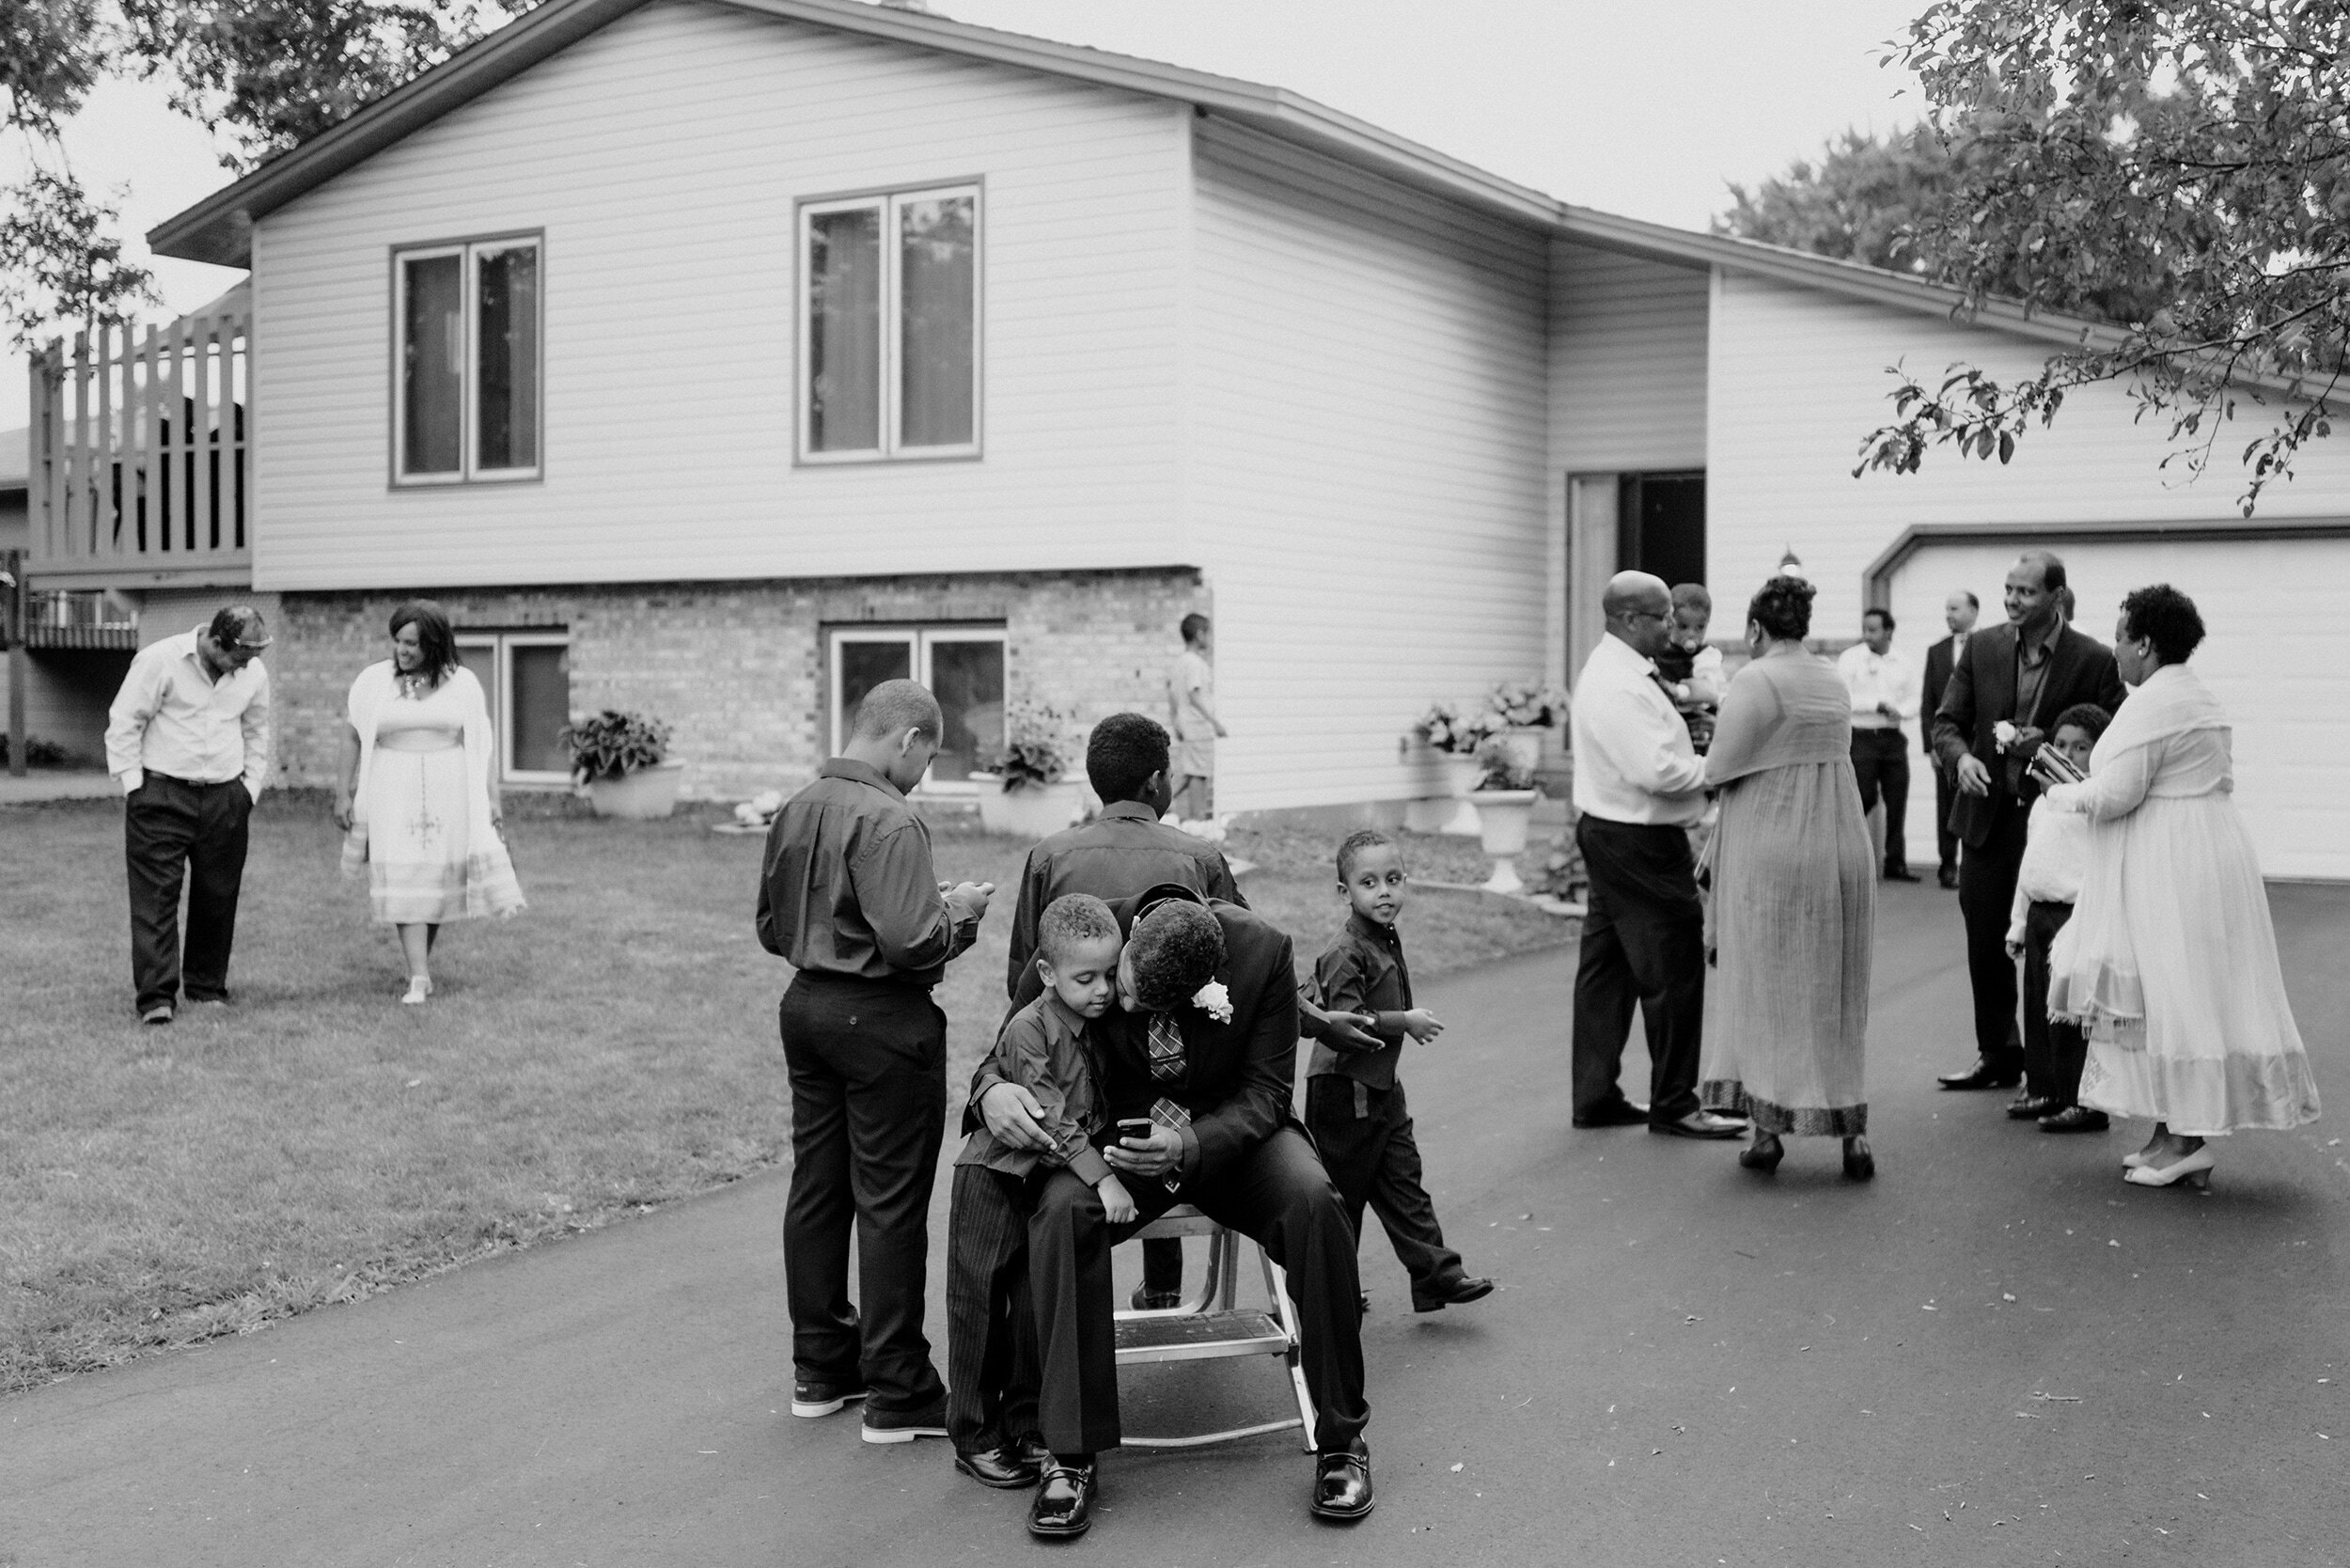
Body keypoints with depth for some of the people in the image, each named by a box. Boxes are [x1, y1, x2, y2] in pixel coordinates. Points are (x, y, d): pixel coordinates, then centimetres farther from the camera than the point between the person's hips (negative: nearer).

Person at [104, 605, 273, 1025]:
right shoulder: (160, 660, -9)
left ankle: (208, 987, 19)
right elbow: (124, 722, -5)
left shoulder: (254, 673, 5)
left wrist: (251, 787, 13)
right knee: (155, 894, -7)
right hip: (162, 794, -4)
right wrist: (133, 785, -7)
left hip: (225, 799, 4)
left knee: (218, 896, 6)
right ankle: (156, 997, -8)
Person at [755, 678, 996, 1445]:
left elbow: (772, 927, 14)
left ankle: (821, 1367, 26)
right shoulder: (889, 821, -20)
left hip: (806, 1005, 8)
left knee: (816, 1188, 15)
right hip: (882, 1021, -8)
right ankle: (897, 1395, 7)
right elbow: (910, 943, -25)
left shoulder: (795, 810, 6)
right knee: (890, 1204, 0)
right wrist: (959, 914, -7)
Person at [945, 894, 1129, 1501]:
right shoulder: (1028, 1029, -20)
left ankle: (1028, 1426, 20)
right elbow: (1050, 1118, -25)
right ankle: (976, 1436, 11)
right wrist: (1102, 1177, -28)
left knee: (1040, 1306, 8)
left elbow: (1103, 1110, 14)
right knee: (981, 1307, 1)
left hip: (1056, 1180, 6)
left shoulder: (1102, 1029, 3)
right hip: (995, 1178, -6)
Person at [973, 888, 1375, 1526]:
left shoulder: (1263, 951, -20)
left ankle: (1341, 1437, -15)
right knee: (1062, 1209, -32)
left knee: (1313, 1201, -32)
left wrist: (1190, 1146, -33)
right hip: (1121, 1135, 1)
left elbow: (1264, 1092, -13)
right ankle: (1071, 1455, -22)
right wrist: (991, 1088, -28)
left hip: (1231, 1135, 0)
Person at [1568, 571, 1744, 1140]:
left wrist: (1701, 766, 4)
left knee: (1607, 966, 14)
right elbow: (1657, 772, -27)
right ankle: (1673, 1104, 7)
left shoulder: (1612, 670, 13)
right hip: (1638, 843, -11)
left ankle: (1595, 1097, 21)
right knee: (1674, 970, -2)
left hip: (1607, 833, 11)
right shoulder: (1620, 686, -21)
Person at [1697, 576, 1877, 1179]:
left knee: (1765, 987, 4)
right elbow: (1836, 756, 12)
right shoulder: (1836, 681, 10)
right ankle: (1851, 1128, 9)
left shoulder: (1756, 681, -13)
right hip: (1842, 845, 6)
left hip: (1771, 852, -6)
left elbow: (1720, 770, -14)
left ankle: (1768, 1128, 5)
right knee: (1834, 991, 12)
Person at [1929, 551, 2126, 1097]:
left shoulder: (2093, 660, -6)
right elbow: (1947, 722, 7)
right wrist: (1961, 757, -14)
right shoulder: (1981, 648, 5)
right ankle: (1998, 1054, 24)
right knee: (1985, 943, 9)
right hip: (1988, 816, 4)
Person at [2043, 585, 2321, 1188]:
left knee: (2168, 999, -5)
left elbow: (2117, 793, -20)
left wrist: (2063, 794, -1)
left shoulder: (2151, 702, -15)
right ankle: (2179, 1136, 14)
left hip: (2167, 867, -10)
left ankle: (2184, 1140, -3)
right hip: (2210, 852, 10)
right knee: (2191, 997, 10)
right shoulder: (2200, 697, 17)